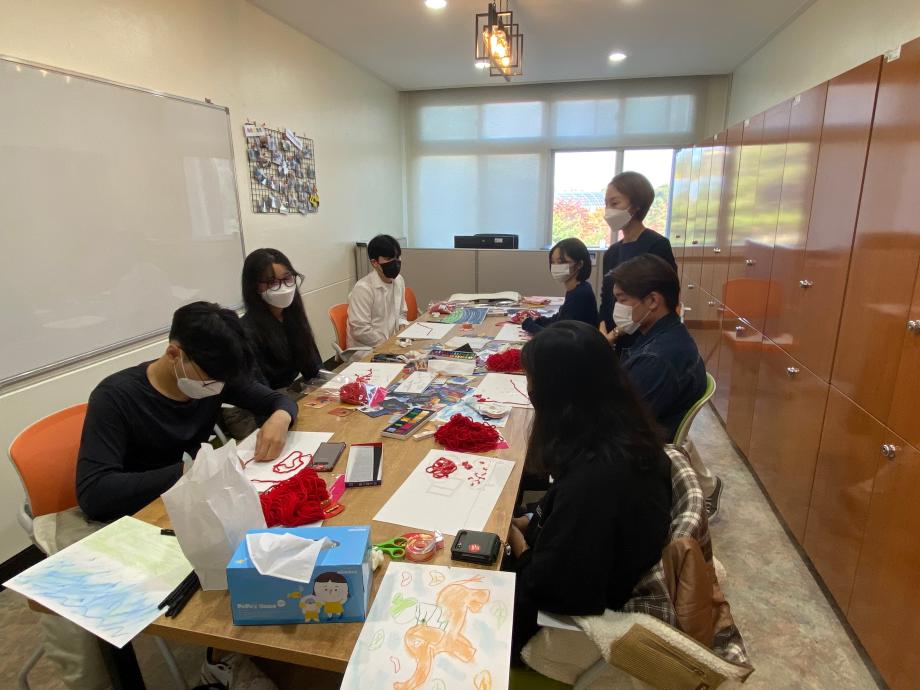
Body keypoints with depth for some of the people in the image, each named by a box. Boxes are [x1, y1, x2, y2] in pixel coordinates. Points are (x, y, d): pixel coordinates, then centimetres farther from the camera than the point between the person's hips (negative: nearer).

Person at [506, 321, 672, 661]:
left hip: (581, 610, -7)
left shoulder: (592, 477, -37)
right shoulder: (626, 433, -10)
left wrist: (519, 545, -11)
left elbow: (551, 587, -28)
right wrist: (530, 523, 0)